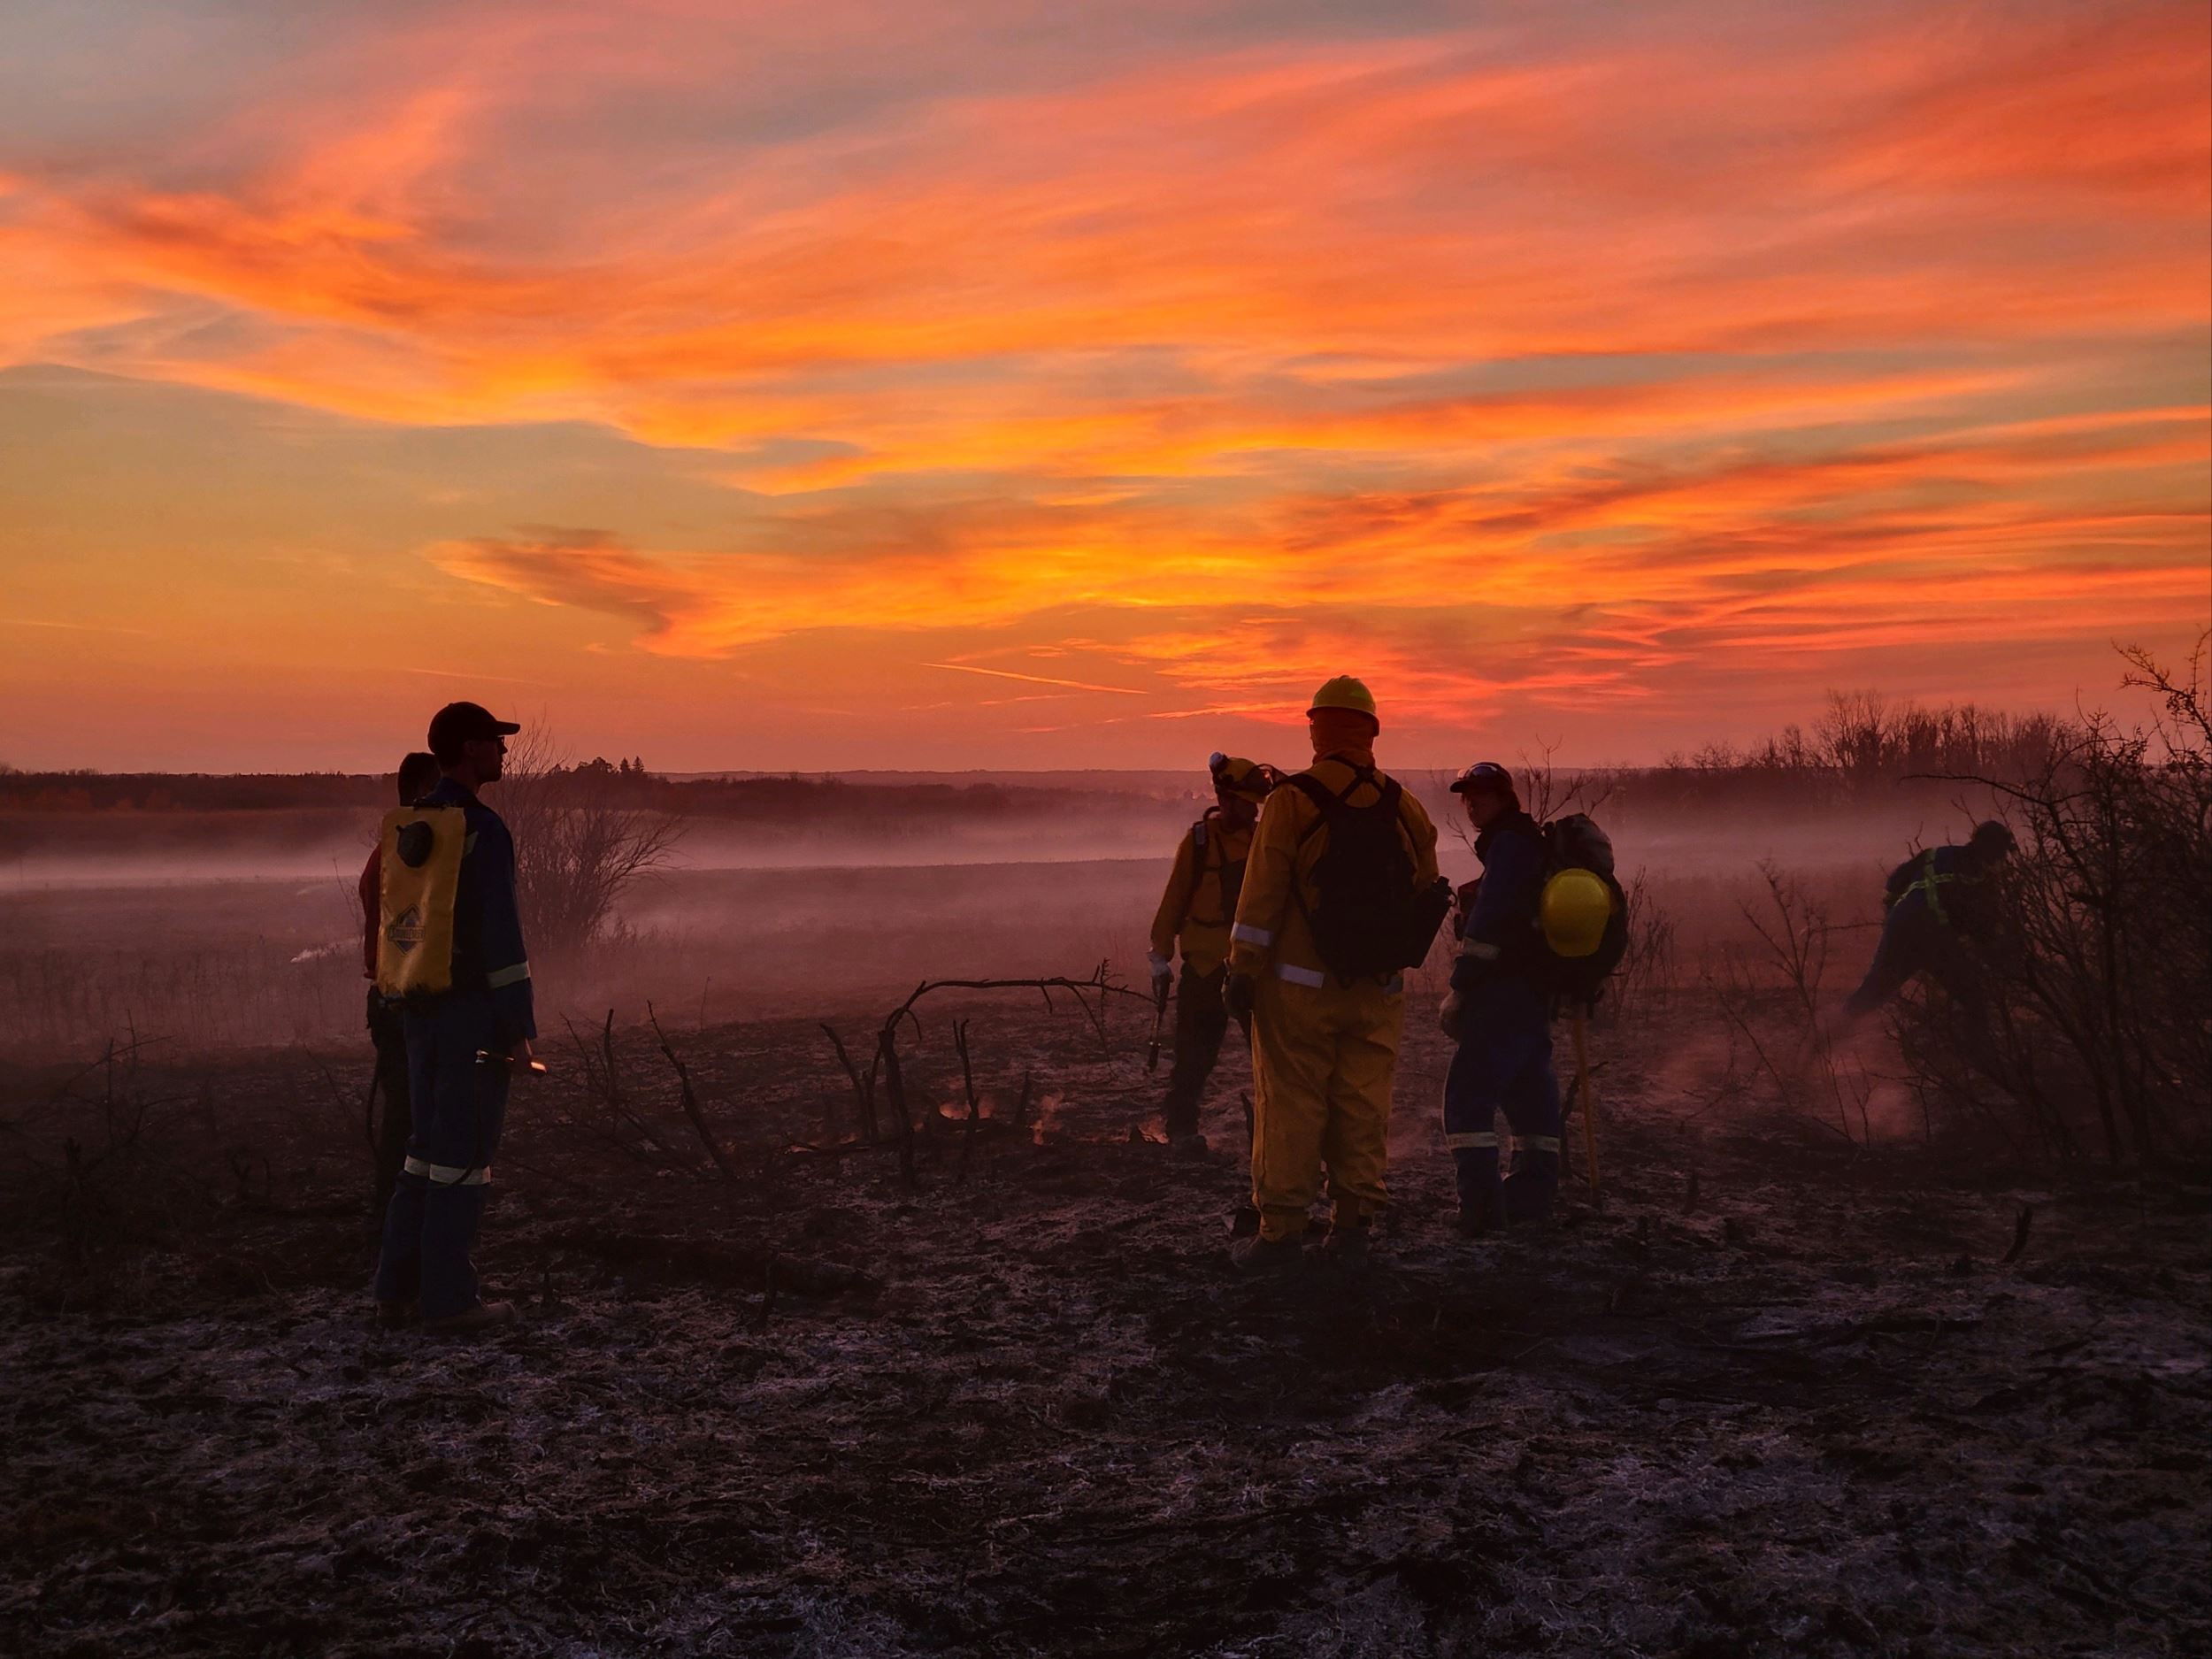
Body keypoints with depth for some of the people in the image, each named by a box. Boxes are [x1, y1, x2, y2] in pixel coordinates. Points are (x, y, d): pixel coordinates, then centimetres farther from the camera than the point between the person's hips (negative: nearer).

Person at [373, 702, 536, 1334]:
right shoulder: (483, 829, -16)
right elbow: (500, 932, -19)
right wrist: (520, 1027, -16)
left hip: (423, 1010, 8)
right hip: (475, 1013, -8)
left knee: (429, 1144, 16)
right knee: (464, 1154, -1)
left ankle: (396, 1288, 19)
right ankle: (448, 1298, 5)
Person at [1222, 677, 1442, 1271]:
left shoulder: (1290, 803, -10)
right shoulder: (1406, 810, 5)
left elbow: (1261, 899, -11)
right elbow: (1427, 897, 13)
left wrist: (1242, 973, -4)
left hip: (1300, 986, -4)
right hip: (1379, 993, 4)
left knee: (1290, 1108, 1)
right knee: (1363, 1107, 9)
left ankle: (1280, 1231, 3)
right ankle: (1352, 1226, 14)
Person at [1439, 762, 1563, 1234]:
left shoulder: (1510, 844, -10)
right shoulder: (1531, 843, 22)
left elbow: (1488, 923, -19)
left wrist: (1460, 989, -18)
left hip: (1504, 994, -11)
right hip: (1534, 992, 11)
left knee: (1468, 1095, -13)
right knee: (1530, 1093, 14)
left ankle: (1481, 1207, -18)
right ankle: (1532, 1196, 19)